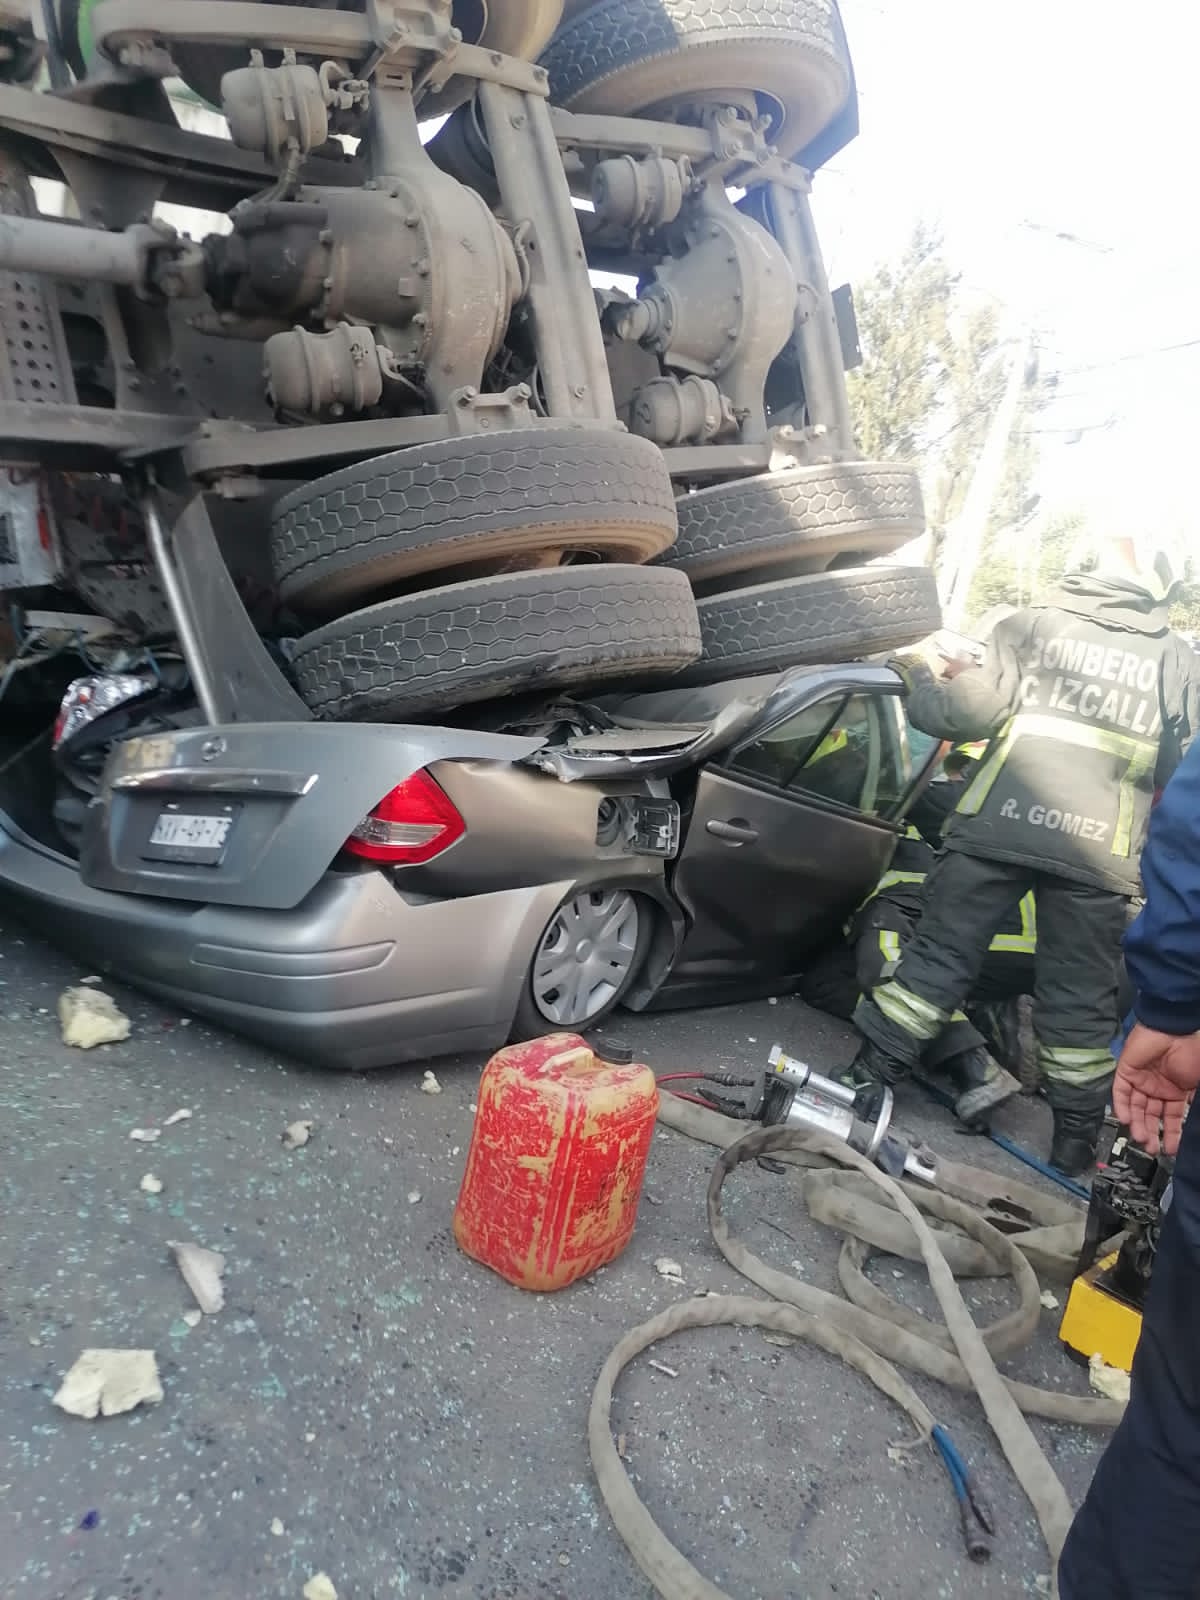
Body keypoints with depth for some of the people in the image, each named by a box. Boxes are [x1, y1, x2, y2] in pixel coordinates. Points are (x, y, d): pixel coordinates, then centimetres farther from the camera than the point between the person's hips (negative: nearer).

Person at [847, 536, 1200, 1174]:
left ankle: (871, 1074, 12)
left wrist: (918, 685, 13)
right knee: (1079, 995, 11)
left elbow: (971, 711, -3)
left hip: (999, 828, -1)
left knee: (939, 954, 8)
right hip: (1099, 852, 1)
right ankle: (1076, 1138, 21)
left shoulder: (1033, 624, 6)